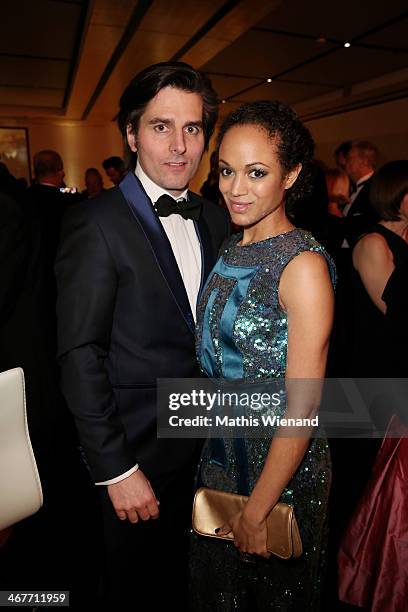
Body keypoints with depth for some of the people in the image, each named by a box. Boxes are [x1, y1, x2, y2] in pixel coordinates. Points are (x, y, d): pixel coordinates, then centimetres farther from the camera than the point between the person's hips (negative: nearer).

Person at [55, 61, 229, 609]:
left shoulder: (215, 219, 3)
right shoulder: (98, 224, -17)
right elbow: (80, 355, -17)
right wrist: (115, 468, -15)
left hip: (206, 443, 6)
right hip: (138, 452, -5)